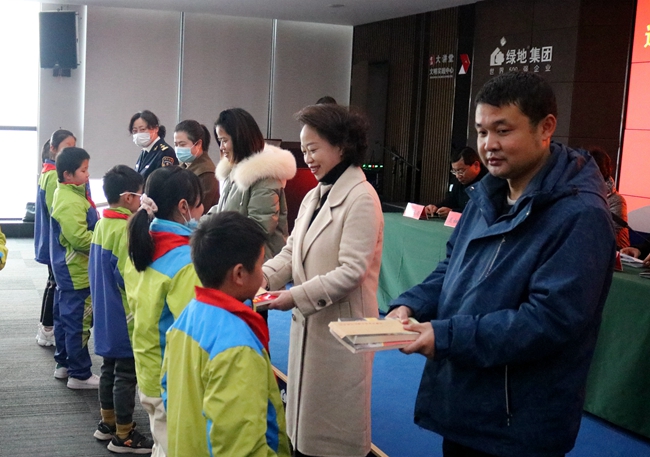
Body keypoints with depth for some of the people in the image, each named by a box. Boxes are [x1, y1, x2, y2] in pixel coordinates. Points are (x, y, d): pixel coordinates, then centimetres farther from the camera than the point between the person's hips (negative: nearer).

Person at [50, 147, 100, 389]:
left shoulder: (67, 194, 11)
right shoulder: (70, 202, -22)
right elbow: (79, 237, -27)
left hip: (68, 269, 11)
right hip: (77, 271, -11)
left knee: (65, 317, 18)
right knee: (78, 323, -3)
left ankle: (64, 364, 30)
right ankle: (80, 375, 4)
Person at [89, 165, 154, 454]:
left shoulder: (102, 225, 6)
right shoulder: (125, 229, -21)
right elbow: (129, 276, -22)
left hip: (105, 315, 9)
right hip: (124, 316, -9)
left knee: (109, 368, 19)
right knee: (126, 375, 1)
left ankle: (107, 423, 31)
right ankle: (123, 436, 10)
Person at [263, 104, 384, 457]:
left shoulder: (361, 198, -16)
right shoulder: (313, 197, 11)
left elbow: (351, 271, -21)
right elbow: (291, 252, 9)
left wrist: (295, 297, -23)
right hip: (309, 323, 8)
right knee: (306, 422, 18)